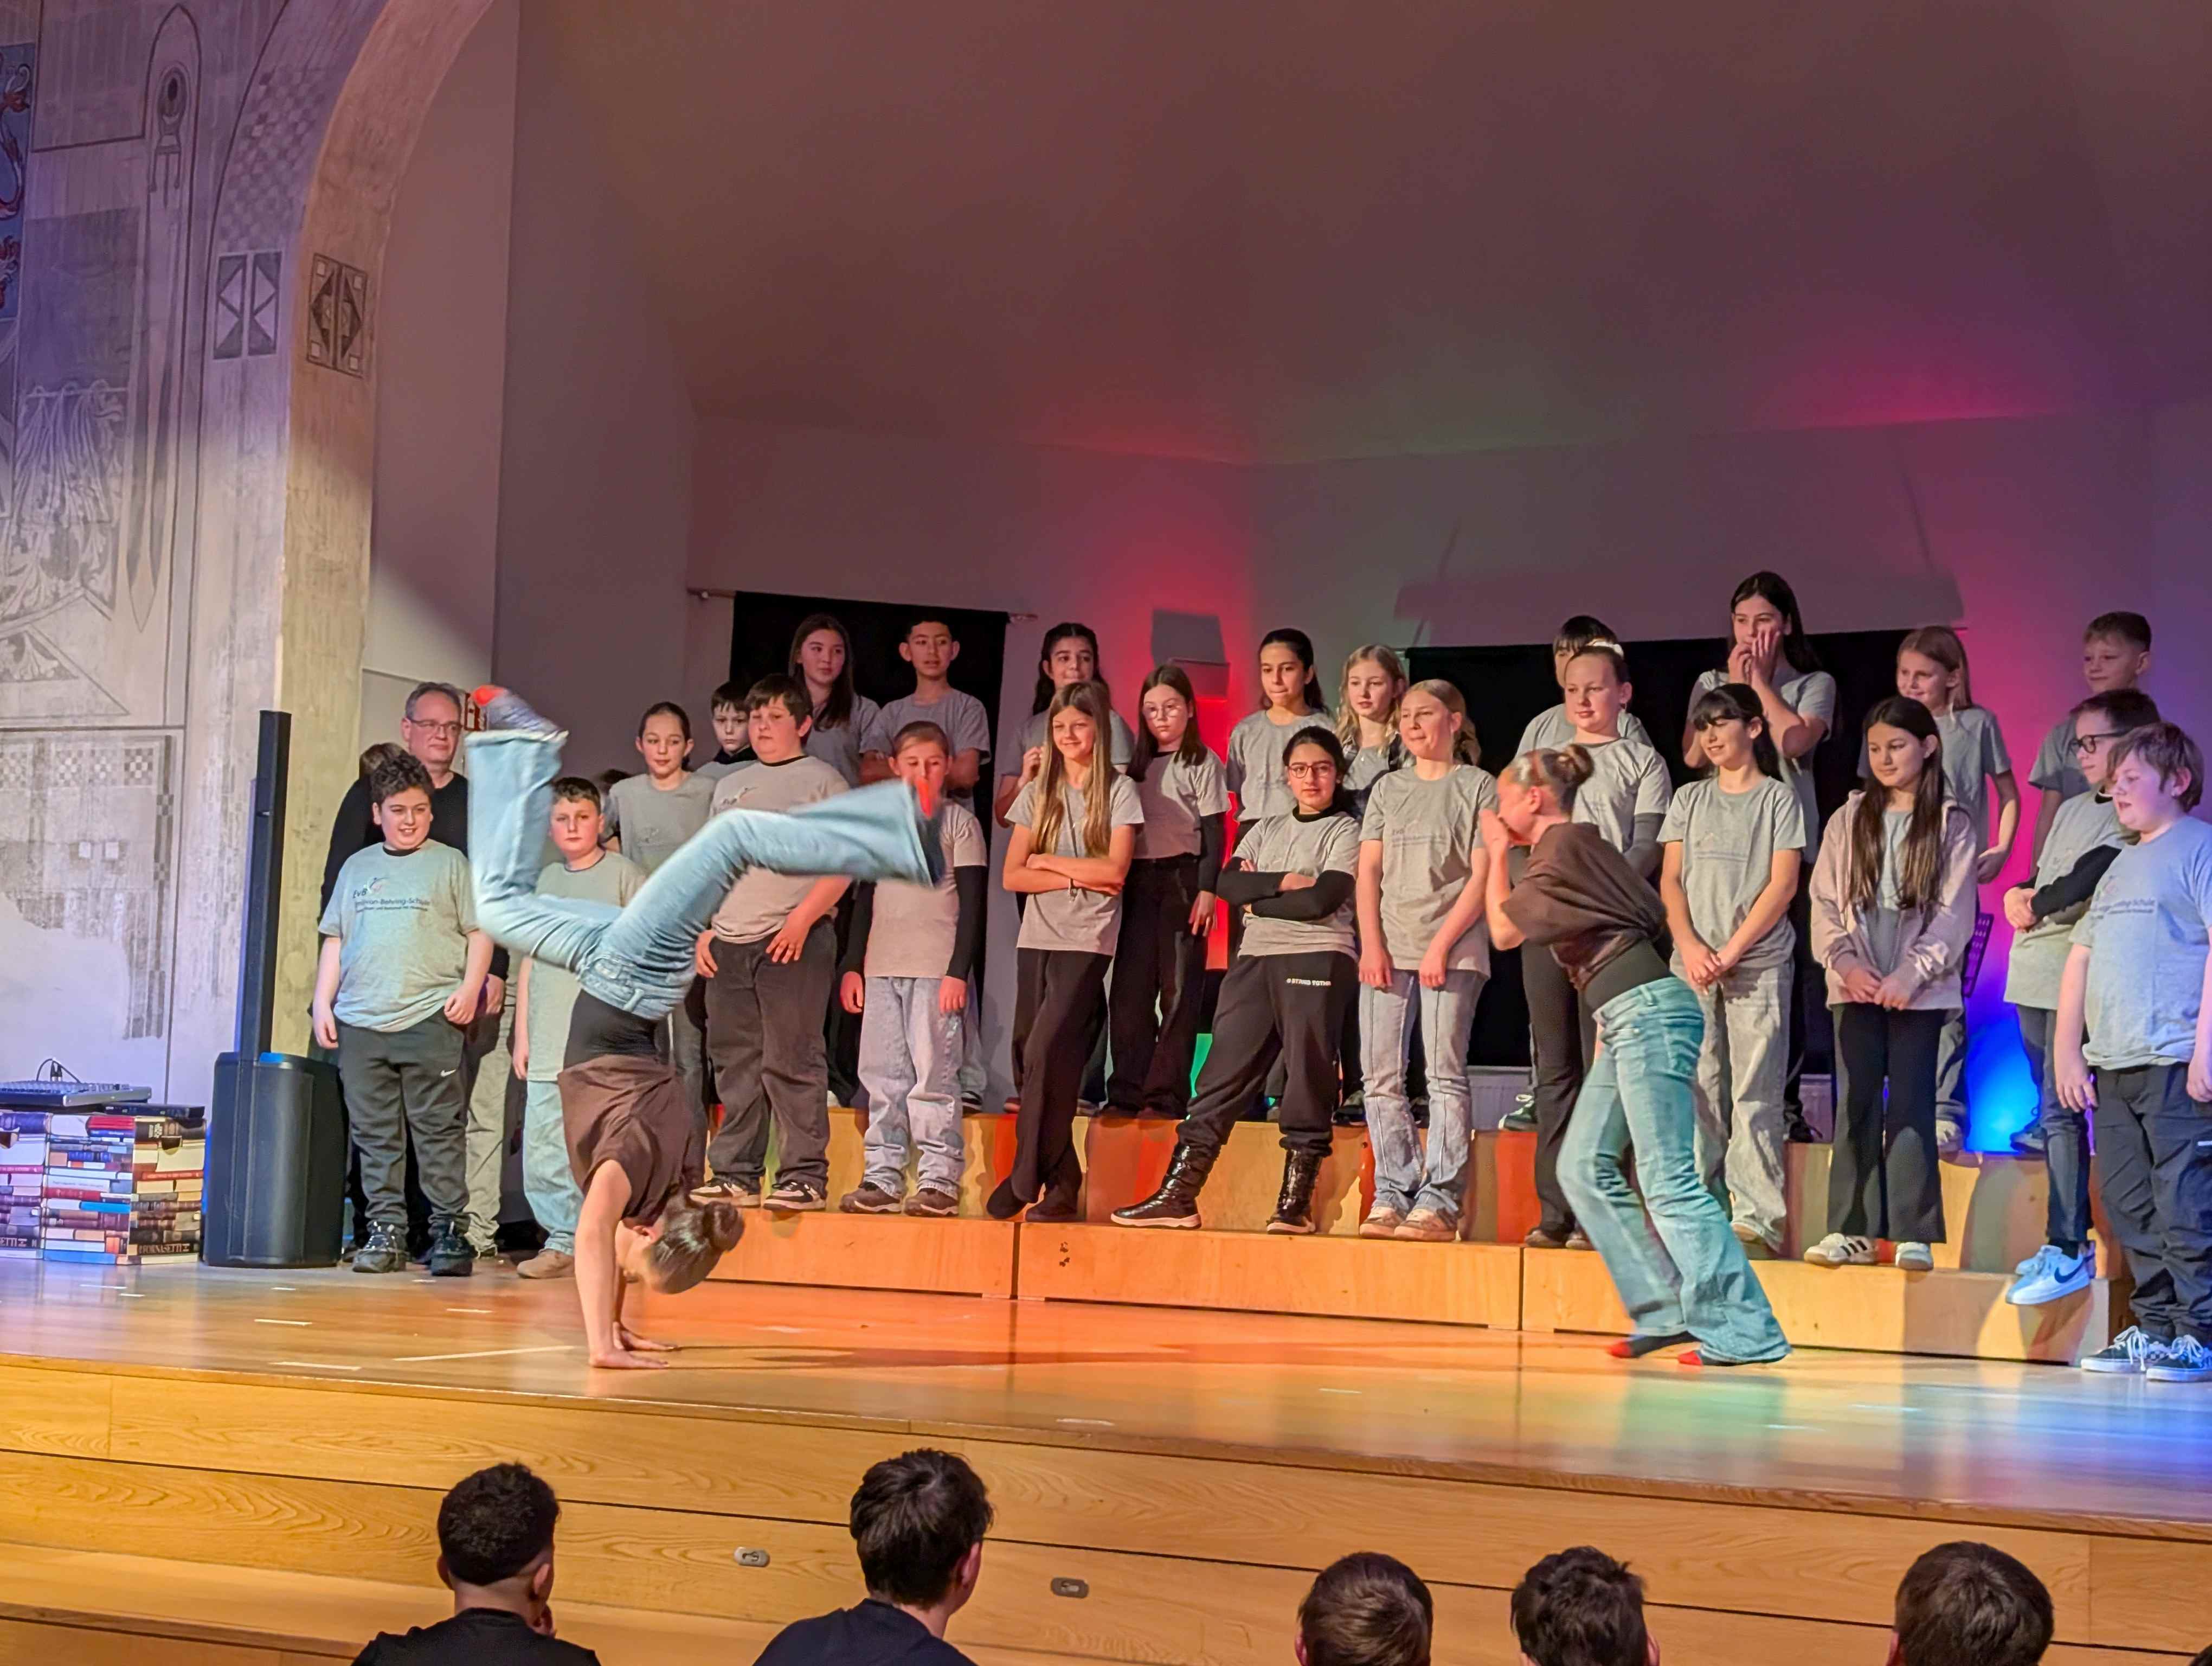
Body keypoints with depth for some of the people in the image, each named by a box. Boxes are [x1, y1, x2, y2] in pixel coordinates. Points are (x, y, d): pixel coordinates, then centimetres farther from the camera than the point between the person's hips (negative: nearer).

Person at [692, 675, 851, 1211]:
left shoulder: (821, 781, 2)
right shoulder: (731, 785, 20)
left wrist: (802, 919, -16)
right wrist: (703, 927, 12)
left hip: (794, 941, -6)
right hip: (729, 942, 6)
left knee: (792, 1061, -8)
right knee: (734, 1062, 8)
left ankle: (805, 1176, -6)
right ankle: (735, 1174, 13)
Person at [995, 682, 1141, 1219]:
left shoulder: (1119, 790, 2)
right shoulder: (1038, 792, 12)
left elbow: (1115, 870, -9)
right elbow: (1013, 876, 4)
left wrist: (1049, 862, -3)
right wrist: (1078, 876, -7)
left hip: (1086, 942, -4)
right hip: (1036, 938, 5)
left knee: (1046, 1052, -17)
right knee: (1030, 1055, -1)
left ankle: (1028, 1181, -9)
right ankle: (1061, 1182, 5)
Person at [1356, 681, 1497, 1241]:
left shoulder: (1478, 786, 4)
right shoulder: (1388, 789, 17)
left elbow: (1482, 876, -3)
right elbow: (1368, 871, 11)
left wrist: (1441, 945, -11)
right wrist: (1372, 943, -2)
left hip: (1452, 950, -5)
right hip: (1388, 950, 5)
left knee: (1445, 1076, -8)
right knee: (1381, 1078, 0)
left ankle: (1440, 1202, -8)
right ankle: (1393, 1195, 4)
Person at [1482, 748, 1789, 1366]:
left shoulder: (1562, 846, -6)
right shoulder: (1578, 845, 23)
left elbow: (1504, 931, -7)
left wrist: (1498, 855, 4)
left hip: (1647, 1012, -10)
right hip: (1628, 1018, 10)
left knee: (1668, 1178, -12)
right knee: (1585, 1166, 8)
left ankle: (1743, 1333, -13)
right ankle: (1666, 1310, 6)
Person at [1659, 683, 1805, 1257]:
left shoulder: (1778, 798, 3)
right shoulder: (1689, 800, 15)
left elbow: (1782, 885, -4)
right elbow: (1670, 882, 9)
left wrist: (1731, 952, -11)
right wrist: (1690, 947, -7)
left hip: (1757, 966, -4)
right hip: (1692, 966, 4)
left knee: (1754, 1093, -7)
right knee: (1696, 1092, 1)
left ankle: (1756, 1218, -8)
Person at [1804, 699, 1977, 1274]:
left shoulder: (1951, 826, 2)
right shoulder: (1848, 821, 10)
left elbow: (1954, 914, -4)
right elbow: (1825, 901, 6)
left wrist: (1911, 974, -13)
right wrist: (1846, 962, -9)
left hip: (1920, 989, -3)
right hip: (1855, 988, 3)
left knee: (1910, 1106, -4)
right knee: (1855, 1106, 2)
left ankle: (1914, 1235, 0)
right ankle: (1852, 1231, 5)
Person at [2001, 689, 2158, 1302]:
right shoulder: (2072, 809, 20)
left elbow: (2088, 880, -19)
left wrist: (2036, 904, -4)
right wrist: (2018, 897, 2)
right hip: (2034, 978, 8)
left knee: (2060, 1113, -11)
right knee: (2055, 1109, 11)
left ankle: (2068, 1252, -8)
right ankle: (2068, 1237, 19)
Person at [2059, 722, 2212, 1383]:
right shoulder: (2120, 867, 22)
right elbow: (2082, 957, 23)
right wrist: (2068, 1052, 15)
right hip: (2112, 1064, 8)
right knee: (2129, 1205, 10)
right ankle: (2155, 1328, 17)